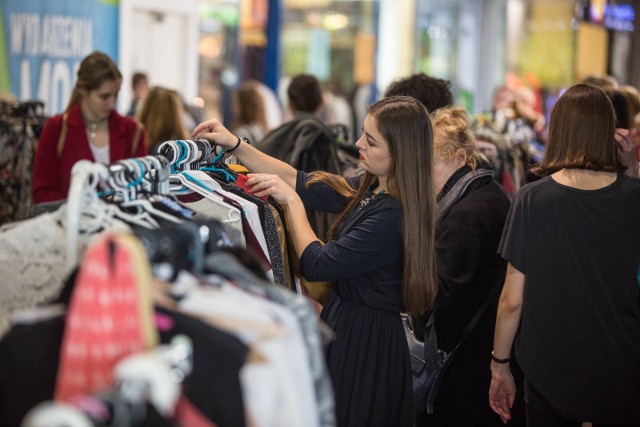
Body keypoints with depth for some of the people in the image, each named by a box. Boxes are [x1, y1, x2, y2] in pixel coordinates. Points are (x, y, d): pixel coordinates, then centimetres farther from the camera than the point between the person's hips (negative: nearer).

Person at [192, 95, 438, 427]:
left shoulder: (392, 216, -25)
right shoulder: (370, 188, 2)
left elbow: (315, 264, -19)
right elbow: (300, 182, 9)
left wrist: (291, 200, -10)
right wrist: (234, 145, 4)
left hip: (364, 341, -9)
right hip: (347, 324, 9)